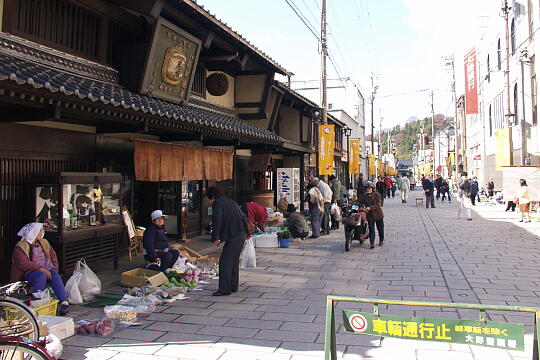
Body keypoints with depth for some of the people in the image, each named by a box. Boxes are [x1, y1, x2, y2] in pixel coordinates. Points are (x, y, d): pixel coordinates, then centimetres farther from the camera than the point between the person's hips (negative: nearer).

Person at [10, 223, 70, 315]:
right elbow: (23, 263, -16)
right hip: (30, 272, -4)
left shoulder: (44, 243, 18)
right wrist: (41, 269, -24)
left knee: (55, 276, -28)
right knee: (41, 275, -36)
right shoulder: (20, 247, -3)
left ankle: (64, 303, -39)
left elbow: (53, 255, 21)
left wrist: (55, 270, 5)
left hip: (47, 270, 4)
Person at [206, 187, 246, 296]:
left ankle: (224, 289, -7)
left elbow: (217, 221, -16)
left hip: (234, 236, -9)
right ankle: (233, 286, 24)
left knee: (225, 261, -6)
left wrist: (216, 237, -16)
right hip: (242, 234, 9)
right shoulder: (230, 201, 22)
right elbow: (242, 216, 27)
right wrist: (247, 232, 32)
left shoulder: (217, 204, -4)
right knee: (234, 260, 18)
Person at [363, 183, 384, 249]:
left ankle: (381, 240, 33)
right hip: (370, 215, 1)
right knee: (371, 229, -4)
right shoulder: (365, 196, 4)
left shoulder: (377, 195, -7)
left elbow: (378, 205, -15)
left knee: (380, 228, 13)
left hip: (378, 214, -1)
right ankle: (372, 243, -2)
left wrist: (370, 208, -26)